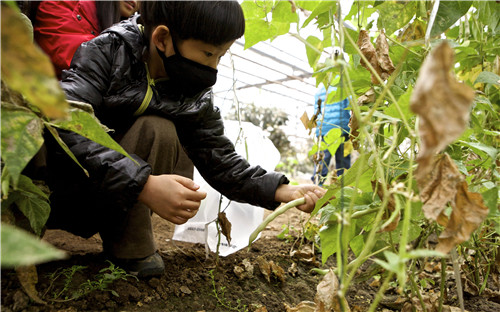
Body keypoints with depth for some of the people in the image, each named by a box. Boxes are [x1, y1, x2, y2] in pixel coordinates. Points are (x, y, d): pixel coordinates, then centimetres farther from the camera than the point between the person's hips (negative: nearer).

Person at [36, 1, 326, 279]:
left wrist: (282, 191, -20)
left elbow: (221, 161, -5)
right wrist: (142, 185, -43)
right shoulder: (106, 52, -18)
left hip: (120, 204, 3)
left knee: (157, 130, -26)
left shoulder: (197, 100, -7)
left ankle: (129, 248, -20)